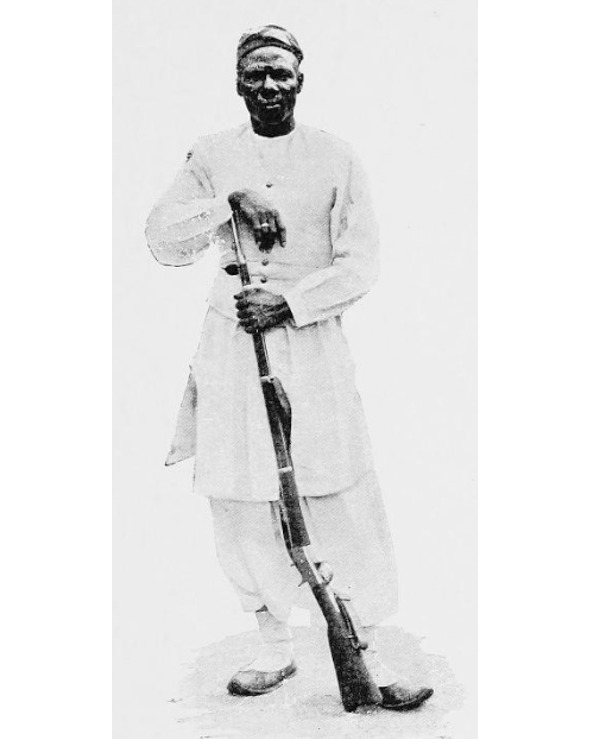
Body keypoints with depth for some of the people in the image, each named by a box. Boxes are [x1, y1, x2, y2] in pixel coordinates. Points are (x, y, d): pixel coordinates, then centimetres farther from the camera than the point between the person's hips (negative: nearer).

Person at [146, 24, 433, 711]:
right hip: (233, 340, 2)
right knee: (240, 503, 5)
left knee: (341, 503, -3)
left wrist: (289, 302, -13)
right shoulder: (211, 156, 9)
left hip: (312, 340, -2)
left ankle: (368, 655, 12)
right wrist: (231, 200, -13)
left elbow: (360, 263, -1)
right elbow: (162, 240, 0)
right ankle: (275, 646, 23)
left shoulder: (335, 158, 4)